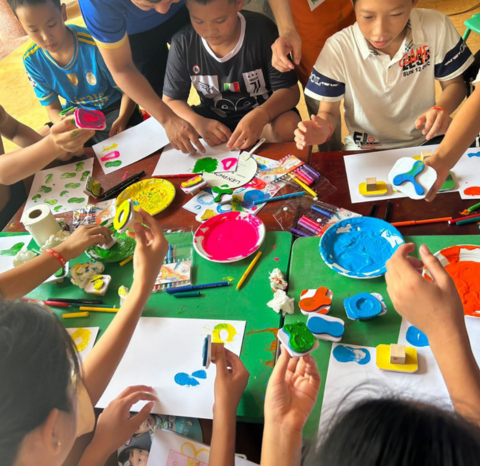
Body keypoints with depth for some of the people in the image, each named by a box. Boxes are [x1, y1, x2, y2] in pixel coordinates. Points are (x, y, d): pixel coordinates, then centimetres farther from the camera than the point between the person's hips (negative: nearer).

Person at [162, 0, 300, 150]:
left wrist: (260, 116, -41)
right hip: (212, 119, 3)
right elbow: (171, 100, -8)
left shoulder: (262, 31, -19)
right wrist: (198, 123, -31)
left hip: (264, 114, -3)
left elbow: (290, 90, -18)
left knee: (289, 126, -35)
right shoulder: (183, 42, -13)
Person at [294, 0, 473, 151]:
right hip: (365, 153, -1)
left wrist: (442, 109, -20)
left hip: (424, 142, 2)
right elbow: (329, 111, -8)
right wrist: (324, 129, -31)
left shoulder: (437, 28, -13)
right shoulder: (337, 49, -18)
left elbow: (455, 84, 1)